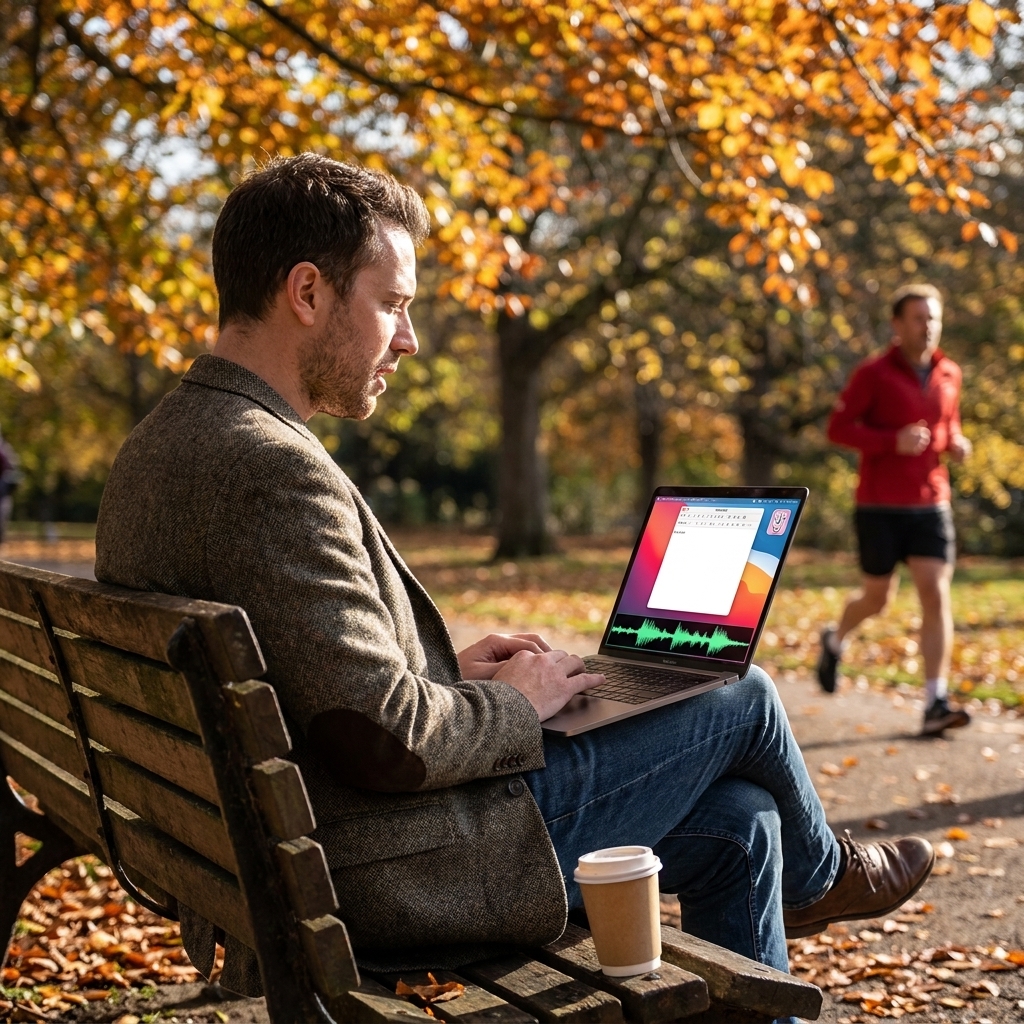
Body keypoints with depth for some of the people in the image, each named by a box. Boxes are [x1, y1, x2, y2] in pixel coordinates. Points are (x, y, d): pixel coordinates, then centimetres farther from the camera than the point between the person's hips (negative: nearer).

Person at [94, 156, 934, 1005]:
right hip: (394, 878, -9)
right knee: (741, 697, 7)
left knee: (739, 823, 15)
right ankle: (818, 872, 39)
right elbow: (387, 738, -26)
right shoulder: (274, 468, -25)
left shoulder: (156, 450, 7)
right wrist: (514, 703, -8)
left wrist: (447, 670, 8)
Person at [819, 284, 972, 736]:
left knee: (936, 596, -9)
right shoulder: (873, 373, -7)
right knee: (877, 599, 7)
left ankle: (936, 704, -9)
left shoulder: (949, 374, 8)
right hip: (880, 507, -3)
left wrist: (956, 443, 1)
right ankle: (836, 641, 40)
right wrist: (894, 441, -22)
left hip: (930, 504, 4)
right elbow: (838, 427, -9)